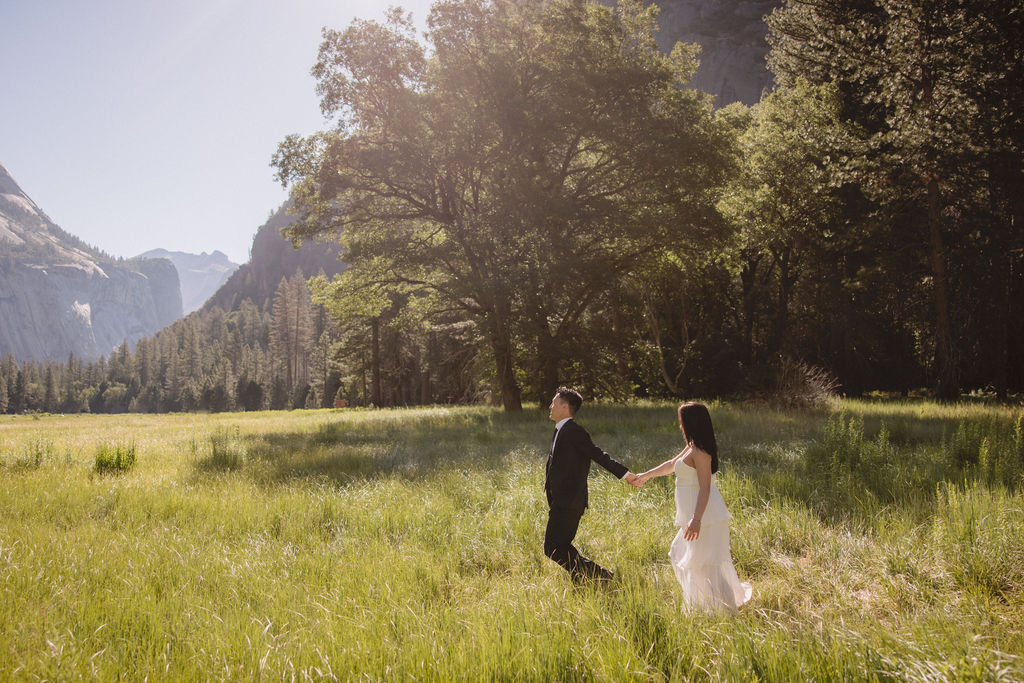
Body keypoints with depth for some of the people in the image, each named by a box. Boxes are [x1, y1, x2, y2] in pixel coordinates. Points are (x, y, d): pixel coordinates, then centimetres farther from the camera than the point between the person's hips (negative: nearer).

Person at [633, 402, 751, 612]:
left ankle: (728, 608, 3)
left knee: (704, 563, -5)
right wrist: (646, 475, 37)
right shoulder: (692, 447, 12)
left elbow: (705, 487, -25)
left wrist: (696, 519, -31)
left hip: (705, 516, -11)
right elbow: (672, 464, 28)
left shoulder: (700, 452, -19)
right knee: (681, 556, 20)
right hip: (696, 514, 11)